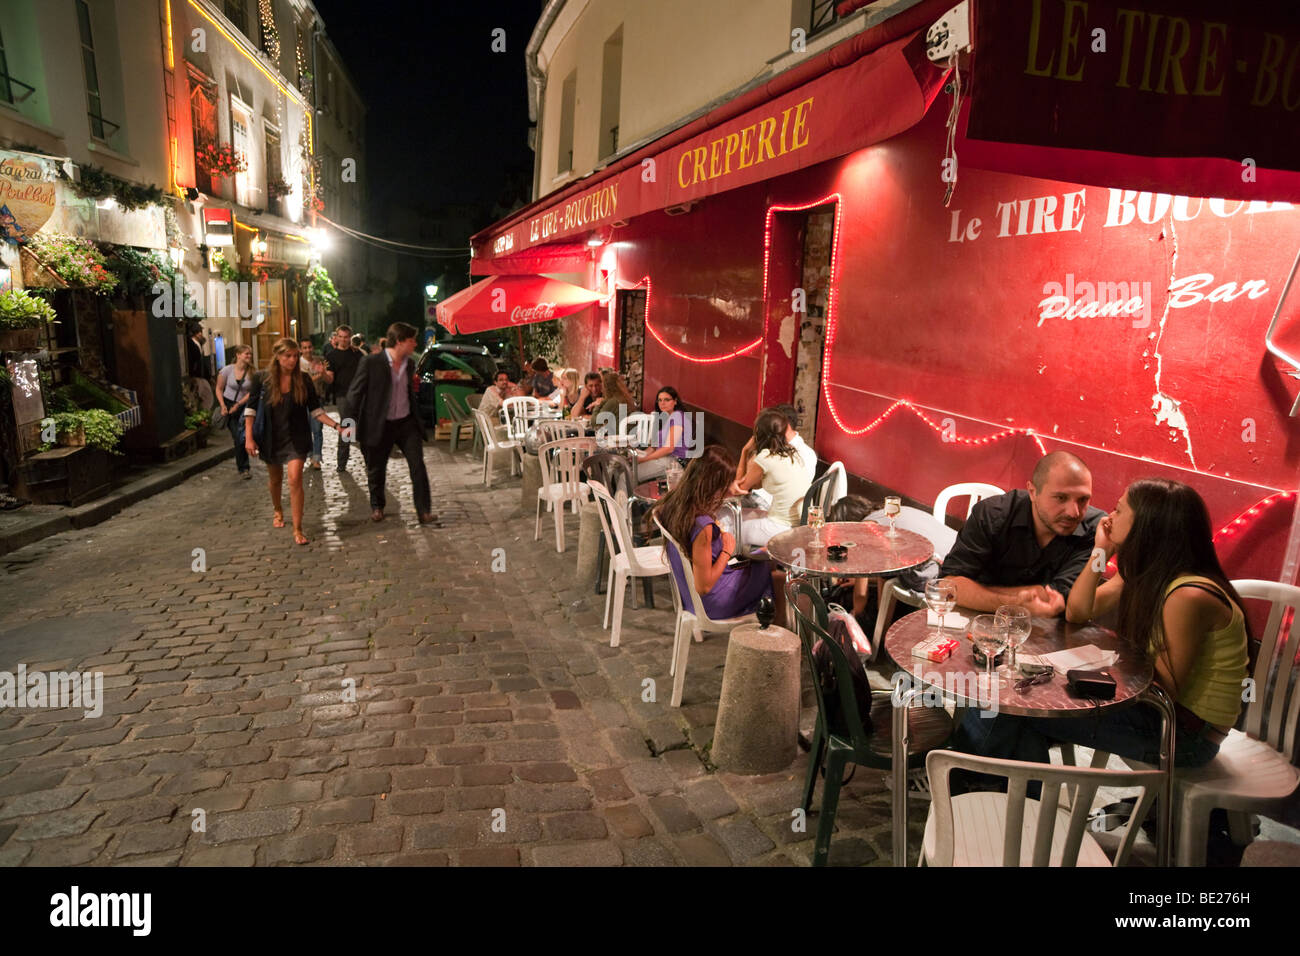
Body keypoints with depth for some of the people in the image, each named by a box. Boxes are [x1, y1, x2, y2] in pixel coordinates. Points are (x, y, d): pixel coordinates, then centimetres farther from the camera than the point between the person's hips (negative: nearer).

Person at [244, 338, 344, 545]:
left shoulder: (303, 380, -7)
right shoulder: (263, 379, -7)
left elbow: (315, 410, -1)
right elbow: (251, 407, -1)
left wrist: (336, 426, -11)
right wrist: (249, 437, -5)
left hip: (296, 438, -1)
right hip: (271, 438, 2)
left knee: (295, 479, -14)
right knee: (275, 479, 18)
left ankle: (297, 529, -8)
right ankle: (277, 511, 48)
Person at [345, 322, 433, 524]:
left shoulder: (409, 364, 5)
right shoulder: (371, 363, -13)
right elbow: (354, 394, -8)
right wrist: (360, 423, -6)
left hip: (406, 423, 4)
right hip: (380, 426, -4)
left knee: (418, 466, -4)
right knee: (376, 470, 12)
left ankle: (424, 510, 3)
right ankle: (377, 506, 35)